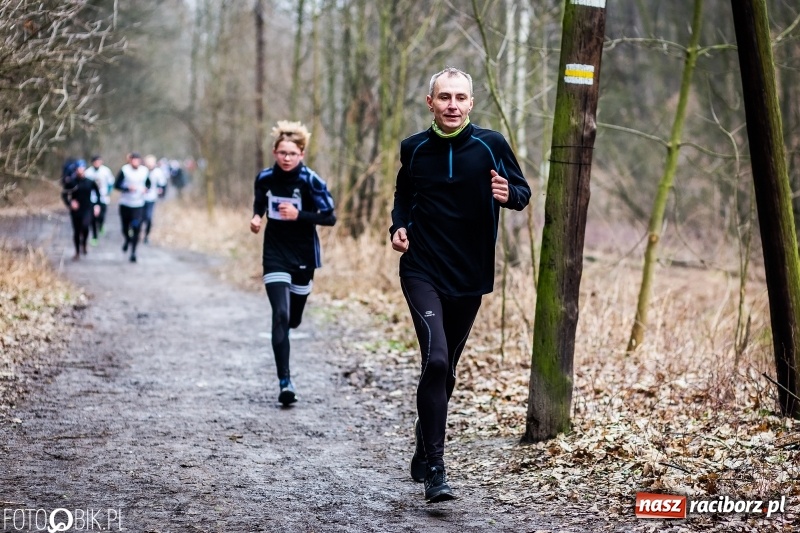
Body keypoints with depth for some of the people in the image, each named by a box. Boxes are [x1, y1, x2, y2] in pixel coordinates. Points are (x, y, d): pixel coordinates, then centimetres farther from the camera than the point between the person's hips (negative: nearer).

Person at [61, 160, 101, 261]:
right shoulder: (72, 182, -4)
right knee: (76, 231, 8)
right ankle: (77, 252, 23)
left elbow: (97, 193, 11)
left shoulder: (90, 182, -2)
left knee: (85, 225, -27)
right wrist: (70, 203, -12)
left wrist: (97, 205, 4)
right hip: (76, 210, 1)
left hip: (87, 209, -1)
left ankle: (83, 244, 0)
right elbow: (64, 194, 3)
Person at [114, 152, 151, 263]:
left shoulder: (144, 171, -1)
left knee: (136, 229, -8)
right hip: (125, 204, 0)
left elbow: (148, 183, 15)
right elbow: (116, 185, -7)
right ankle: (127, 240, 46)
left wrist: (146, 188, -8)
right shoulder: (124, 170, -8)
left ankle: (133, 252, 2)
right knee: (125, 228, 11)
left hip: (138, 204, 0)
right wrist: (128, 188, -22)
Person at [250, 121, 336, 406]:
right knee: (280, 316, -16)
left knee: (293, 319, 14)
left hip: (303, 257, 0)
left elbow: (330, 217, -12)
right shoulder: (265, 178, -3)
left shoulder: (311, 181, -13)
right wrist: (256, 217, -3)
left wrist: (299, 215, -25)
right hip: (275, 256, 1)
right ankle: (285, 382, -17)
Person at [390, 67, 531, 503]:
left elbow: (523, 192, 5)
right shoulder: (414, 148, 2)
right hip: (422, 271, -1)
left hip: (470, 276, 2)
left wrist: (508, 194, -18)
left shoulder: (491, 145, -3)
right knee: (435, 358, -20)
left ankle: (424, 449, 36)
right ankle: (434, 469, -15)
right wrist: (398, 226, -1)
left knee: (445, 367, 14)